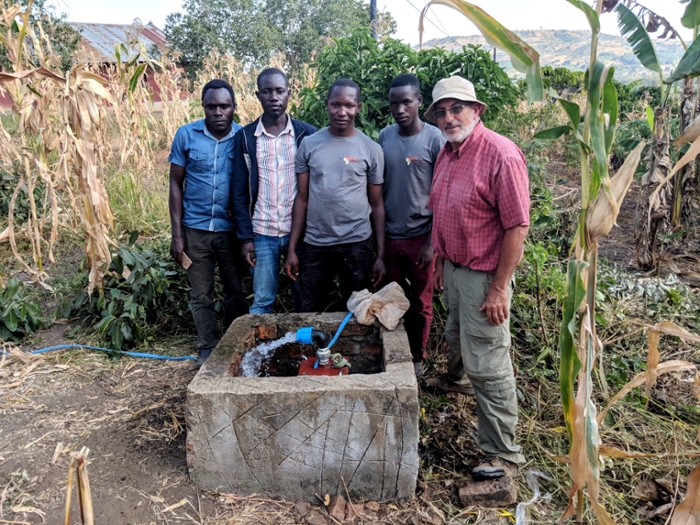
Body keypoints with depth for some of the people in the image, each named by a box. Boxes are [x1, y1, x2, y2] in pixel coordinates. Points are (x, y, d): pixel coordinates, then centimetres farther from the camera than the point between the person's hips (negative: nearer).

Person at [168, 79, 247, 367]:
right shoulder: (186, 135, -4)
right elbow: (176, 184, 0)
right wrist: (177, 233, -4)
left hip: (231, 229, 0)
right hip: (195, 229, 0)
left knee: (235, 292, 11)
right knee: (202, 295, 11)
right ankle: (207, 349, 27)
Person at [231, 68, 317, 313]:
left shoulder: (307, 133, 0)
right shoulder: (244, 137, 1)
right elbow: (239, 192, 2)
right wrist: (245, 237, -3)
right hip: (262, 233, 0)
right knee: (261, 301, 8)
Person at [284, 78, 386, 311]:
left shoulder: (372, 149, -1)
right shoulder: (309, 145, 1)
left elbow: (376, 204, 2)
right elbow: (302, 199, 4)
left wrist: (381, 255, -1)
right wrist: (291, 248, 0)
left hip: (357, 245, -1)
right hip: (314, 244, 1)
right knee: (308, 314, 11)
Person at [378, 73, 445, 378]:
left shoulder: (435, 139, -10)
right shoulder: (384, 137, 2)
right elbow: (378, 190, 8)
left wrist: (432, 242, -12)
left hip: (420, 238, -3)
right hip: (389, 236, 3)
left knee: (420, 304, 11)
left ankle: (417, 358, 30)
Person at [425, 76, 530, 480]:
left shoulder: (500, 154, -20)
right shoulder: (447, 154, 7)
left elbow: (517, 227, -21)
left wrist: (499, 288, -21)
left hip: (484, 275, -8)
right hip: (453, 268, 8)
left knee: (488, 365, -3)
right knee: (456, 337, 29)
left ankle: (504, 453, 12)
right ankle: (455, 379, 59)